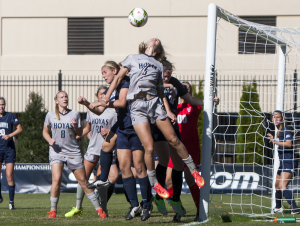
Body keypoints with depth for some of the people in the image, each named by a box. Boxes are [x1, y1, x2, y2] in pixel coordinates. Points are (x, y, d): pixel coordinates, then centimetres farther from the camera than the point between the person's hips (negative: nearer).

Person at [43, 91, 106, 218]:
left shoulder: (74, 114, 5)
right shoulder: (51, 115, 5)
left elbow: (80, 133, 8)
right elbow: (45, 131, 16)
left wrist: (75, 127, -13)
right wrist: (50, 140, -5)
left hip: (73, 151, 1)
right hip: (56, 151, -1)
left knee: (83, 181, 2)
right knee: (56, 179, -19)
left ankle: (98, 209, 9)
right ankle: (53, 210, -6)